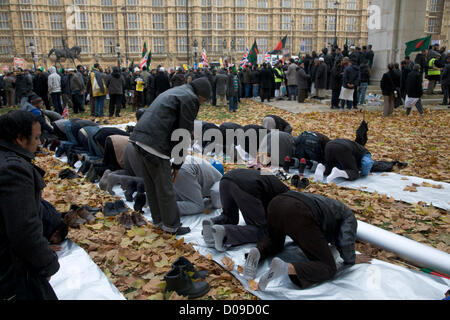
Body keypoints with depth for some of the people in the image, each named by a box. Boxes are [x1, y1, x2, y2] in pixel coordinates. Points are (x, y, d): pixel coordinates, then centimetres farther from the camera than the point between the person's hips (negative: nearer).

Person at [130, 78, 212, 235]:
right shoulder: (190, 99, -4)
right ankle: (172, 225, 18)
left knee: (151, 186, 19)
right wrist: (177, 164, 0)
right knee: (165, 188, 4)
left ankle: (158, 220, 34)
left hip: (140, 139, 10)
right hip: (155, 145, -10)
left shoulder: (173, 92, 26)